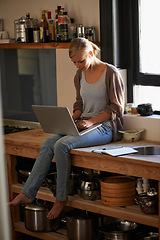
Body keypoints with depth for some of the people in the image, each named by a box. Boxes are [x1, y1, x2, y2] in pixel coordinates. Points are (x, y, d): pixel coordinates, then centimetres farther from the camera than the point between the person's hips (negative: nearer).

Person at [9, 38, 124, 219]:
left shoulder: (111, 73, -9)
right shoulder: (80, 75, 12)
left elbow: (116, 108, -9)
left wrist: (92, 121, -19)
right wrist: (71, 119, 0)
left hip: (105, 126, -6)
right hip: (83, 124, 7)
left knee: (62, 145, -29)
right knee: (48, 143, -20)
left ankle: (61, 198, -15)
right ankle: (27, 193, -22)